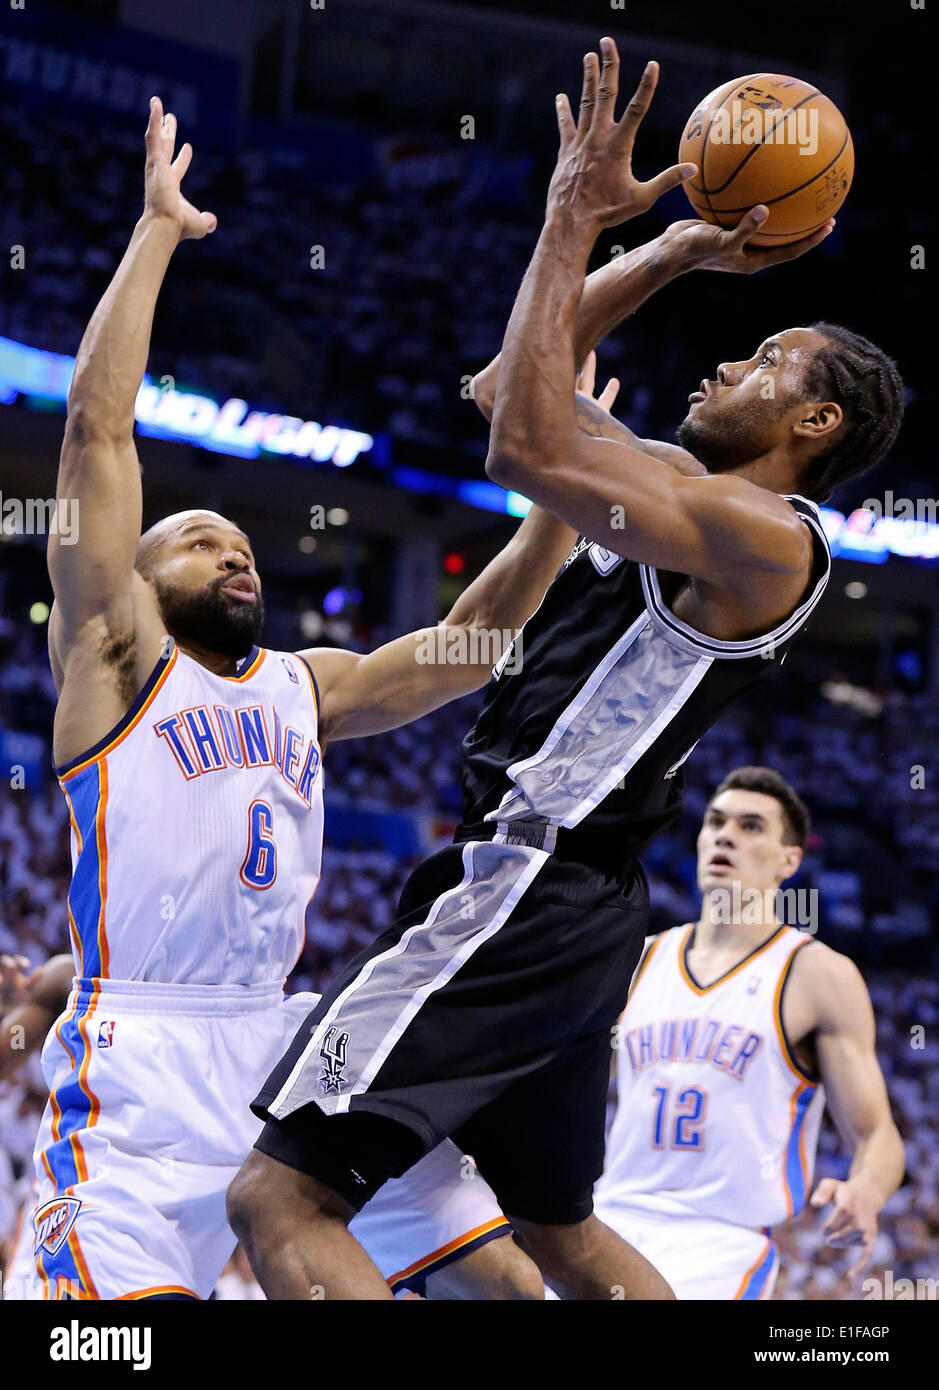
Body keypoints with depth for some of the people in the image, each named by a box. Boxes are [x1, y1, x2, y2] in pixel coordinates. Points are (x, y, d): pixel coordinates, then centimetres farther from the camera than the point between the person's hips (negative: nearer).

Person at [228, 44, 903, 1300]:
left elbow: (526, 448, -23)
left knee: (279, 1195, -16)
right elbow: (533, 404, 27)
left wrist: (577, 219, -17)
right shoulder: (694, 496, 17)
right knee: (562, 1230, 25)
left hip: (524, 889, -11)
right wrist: (656, 261, 23)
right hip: (570, 900, 11)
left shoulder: (763, 537, -12)